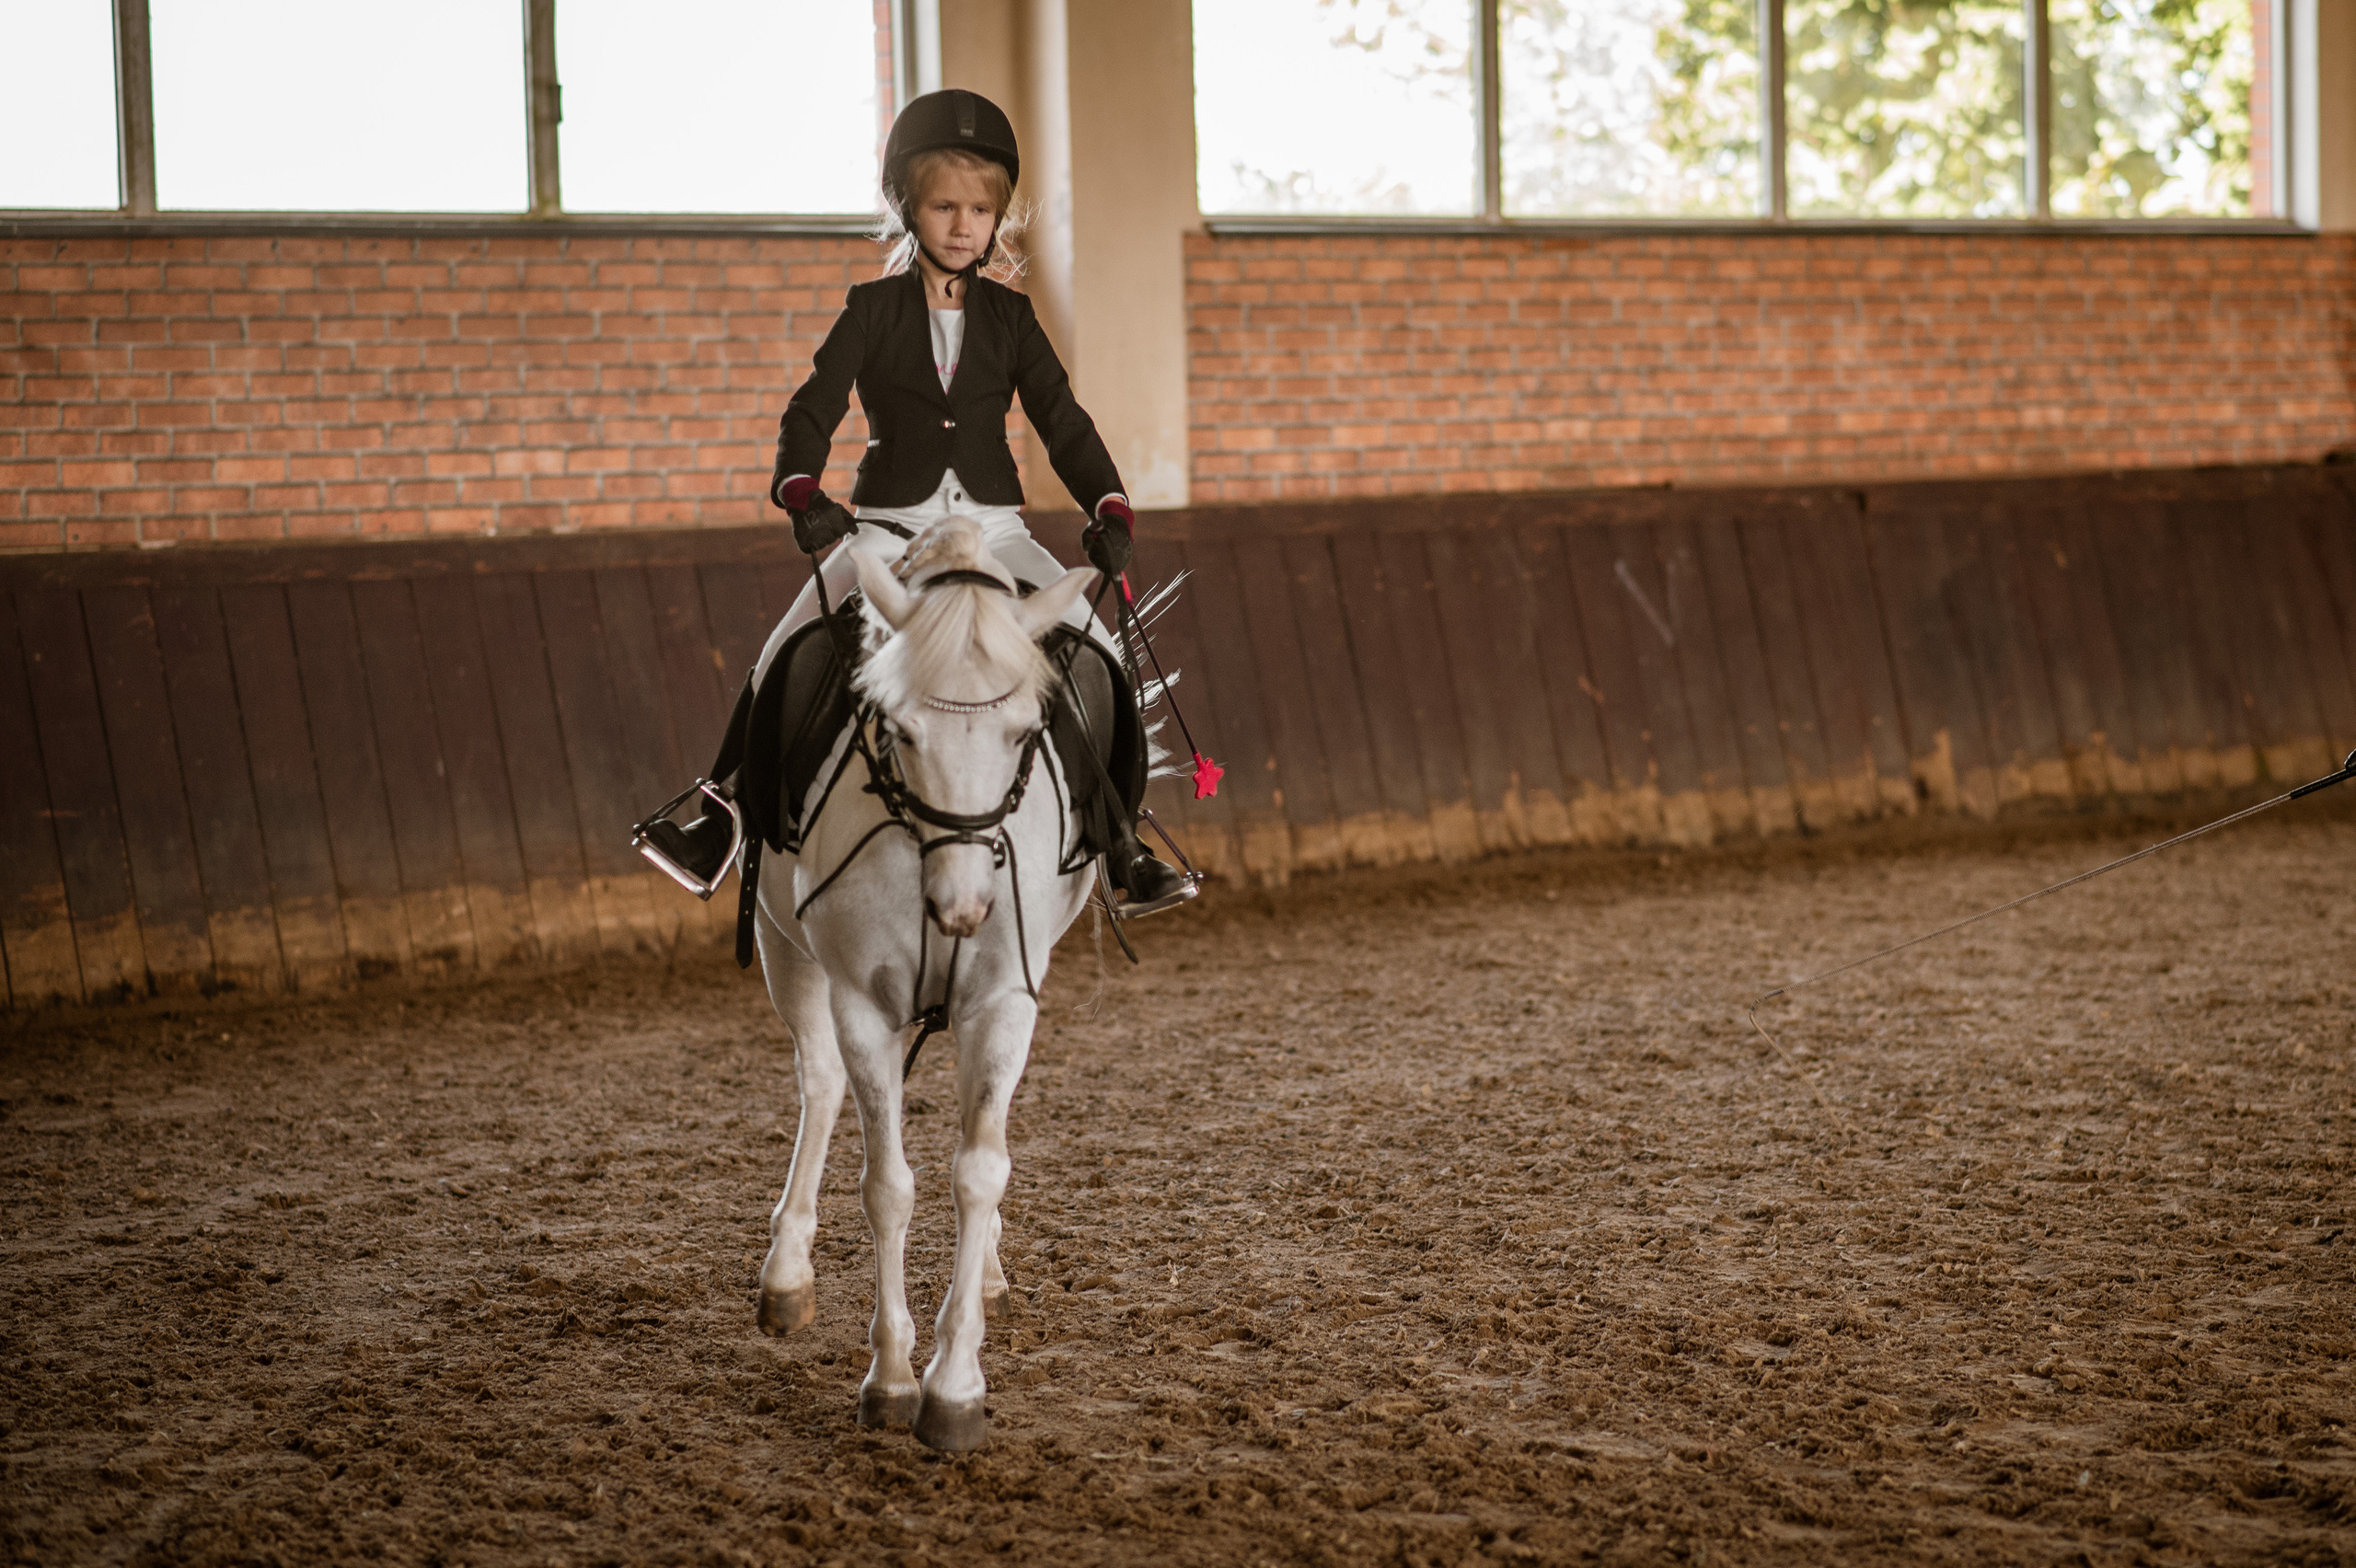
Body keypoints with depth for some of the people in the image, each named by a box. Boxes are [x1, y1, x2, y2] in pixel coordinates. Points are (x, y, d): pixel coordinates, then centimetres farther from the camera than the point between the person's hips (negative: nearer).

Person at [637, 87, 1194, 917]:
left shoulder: (1010, 318, 8)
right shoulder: (872, 311, 3)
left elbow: (1062, 422, 5)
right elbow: (813, 409, -4)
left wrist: (1109, 509, -10)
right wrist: (801, 491, -23)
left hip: (993, 527, 1)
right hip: (888, 526, -1)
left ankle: (1123, 848, -5)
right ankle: (718, 829, 0)